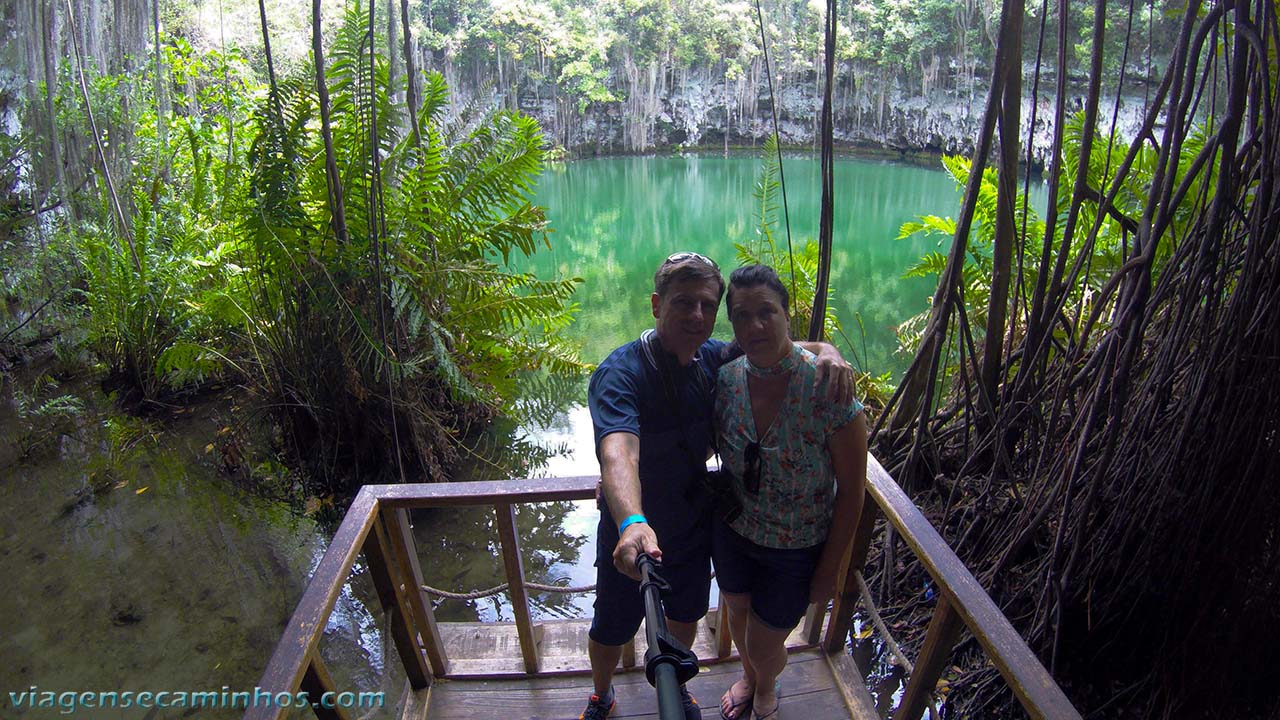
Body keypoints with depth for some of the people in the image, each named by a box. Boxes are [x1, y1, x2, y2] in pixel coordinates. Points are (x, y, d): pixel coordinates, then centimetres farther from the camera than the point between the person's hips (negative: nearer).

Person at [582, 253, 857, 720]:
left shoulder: (712, 358, -10)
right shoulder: (619, 374, -30)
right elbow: (618, 452, -47)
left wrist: (825, 350, -22)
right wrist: (632, 523, -66)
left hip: (694, 525, 5)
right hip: (633, 535, -5)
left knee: (684, 618, 28)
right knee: (611, 630, 18)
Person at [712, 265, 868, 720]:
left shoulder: (828, 391, -29)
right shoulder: (725, 379, -15)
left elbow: (851, 490, -17)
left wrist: (828, 571, -11)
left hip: (797, 550, -3)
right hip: (733, 532, 4)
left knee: (764, 648, 15)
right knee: (738, 613, 28)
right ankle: (748, 677, 64)